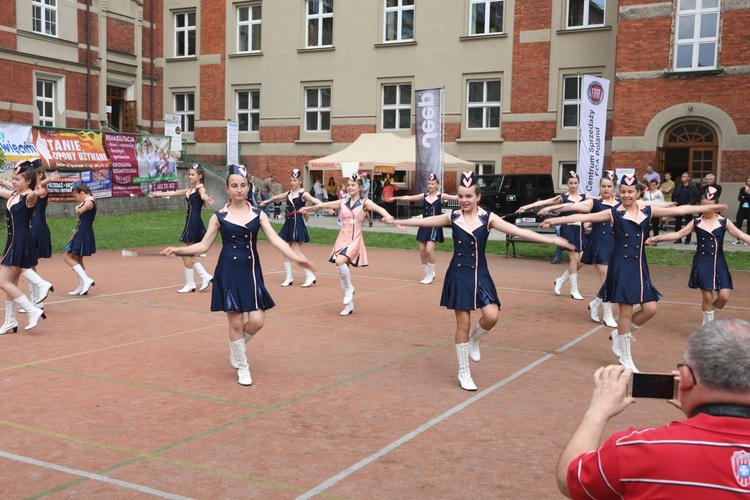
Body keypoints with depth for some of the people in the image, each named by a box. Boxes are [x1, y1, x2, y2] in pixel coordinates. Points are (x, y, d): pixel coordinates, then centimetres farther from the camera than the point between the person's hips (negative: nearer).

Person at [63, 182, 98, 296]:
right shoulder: (86, 201, 13)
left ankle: (86, 280, -18)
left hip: (83, 234, -11)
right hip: (81, 233, 11)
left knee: (67, 257, -10)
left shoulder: (89, 201, -19)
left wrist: (81, 209, -66)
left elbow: (88, 205, -46)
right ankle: (82, 287, 21)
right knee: (78, 260, 17)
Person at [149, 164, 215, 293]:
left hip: (195, 223, -9)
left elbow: (203, 195, -34)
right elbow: (173, 193, 29)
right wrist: (156, 194, 36)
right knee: (187, 255, 10)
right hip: (190, 222, 9)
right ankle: (205, 277, 12)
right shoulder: (190, 189, 17)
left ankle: (190, 284, 6)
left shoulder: (200, 188, -9)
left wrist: (207, 199, -58)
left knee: (186, 254, -3)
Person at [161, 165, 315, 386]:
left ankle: (236, 349, 29)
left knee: (257, 321, -4)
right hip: (228, 273, -2)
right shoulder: (219, 217, 0)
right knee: (236, 322, 1)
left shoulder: (258, 214, 3)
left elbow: (276, 241, -5)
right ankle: (242, 367, 21)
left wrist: (297, 258, -19)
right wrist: (178, 250, -11)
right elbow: (204, 245, 3)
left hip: (252, 272, 2)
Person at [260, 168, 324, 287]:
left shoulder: (303, 194, -9)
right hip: (289, 223, 8)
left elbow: (315, 201, -27)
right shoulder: (289, 193, 12)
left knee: (296, 251, -11)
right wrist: (266, 202, 46)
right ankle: (289, 277, 16)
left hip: (297, 224, -8)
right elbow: (277, 197, 30)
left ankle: (310, 276, -5)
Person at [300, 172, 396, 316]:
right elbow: (323, 205, 17)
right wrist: (308, 208, 19)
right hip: (342, 238, 5)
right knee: (343, 269, 6)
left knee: (340, 262, -29)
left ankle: (349, 288, -4)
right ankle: (349, 304, 19)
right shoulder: (343, 202, 9)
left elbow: (379, 208, -21)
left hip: (354, 240, -5)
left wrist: (387, 216, -40)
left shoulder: (364, 202, -4)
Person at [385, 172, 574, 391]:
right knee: (463, 323, 2)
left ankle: (473, 339, 20)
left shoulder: (488, 218, -5)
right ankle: (464, 373, 16)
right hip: (458, 275, 0)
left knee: (492, 316, -16)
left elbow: (518, 231, -10)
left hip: (480, 275, 0)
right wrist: (397, 221, 11)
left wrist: (550, 240, -17)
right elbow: (422, 221, 6)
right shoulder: (452, 217, -1)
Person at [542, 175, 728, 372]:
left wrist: (710, 207, 14)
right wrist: (555, 220, -18)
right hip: (621, 265, -5)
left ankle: (619, 334, 26)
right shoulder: (614, 213, -5)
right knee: (626, 311, -2)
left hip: (640, 266, 5)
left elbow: (678, 210, 11)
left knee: (650, 309, 1)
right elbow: (584, 217, -11)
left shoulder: (648, 210, 6)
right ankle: (625, 358, 13)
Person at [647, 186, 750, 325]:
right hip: (702, 263, -1)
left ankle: (710, 319, 23)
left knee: (724, 296, -5)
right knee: (707, 297, -2)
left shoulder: (724, 222, 0)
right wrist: (657, 238, -12)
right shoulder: (696, 223, 1)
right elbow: (678, 234, -1)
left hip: (719, 263, 1)